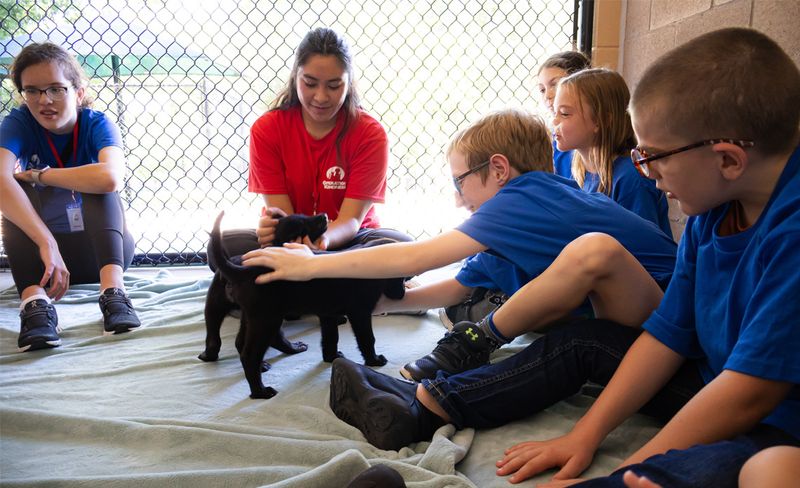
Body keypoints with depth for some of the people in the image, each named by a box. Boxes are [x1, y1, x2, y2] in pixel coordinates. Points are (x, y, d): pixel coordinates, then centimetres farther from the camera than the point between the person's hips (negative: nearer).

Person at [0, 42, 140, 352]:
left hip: (100, 248, -1)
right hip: (38, 250, 2)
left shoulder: (98, 125, -13)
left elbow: (111, 178, -38)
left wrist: (38, 175, -27)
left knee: (99, 185, -25)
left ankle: (113, 288, -43)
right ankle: (34, 298, -46)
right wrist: (47, 243, -48)